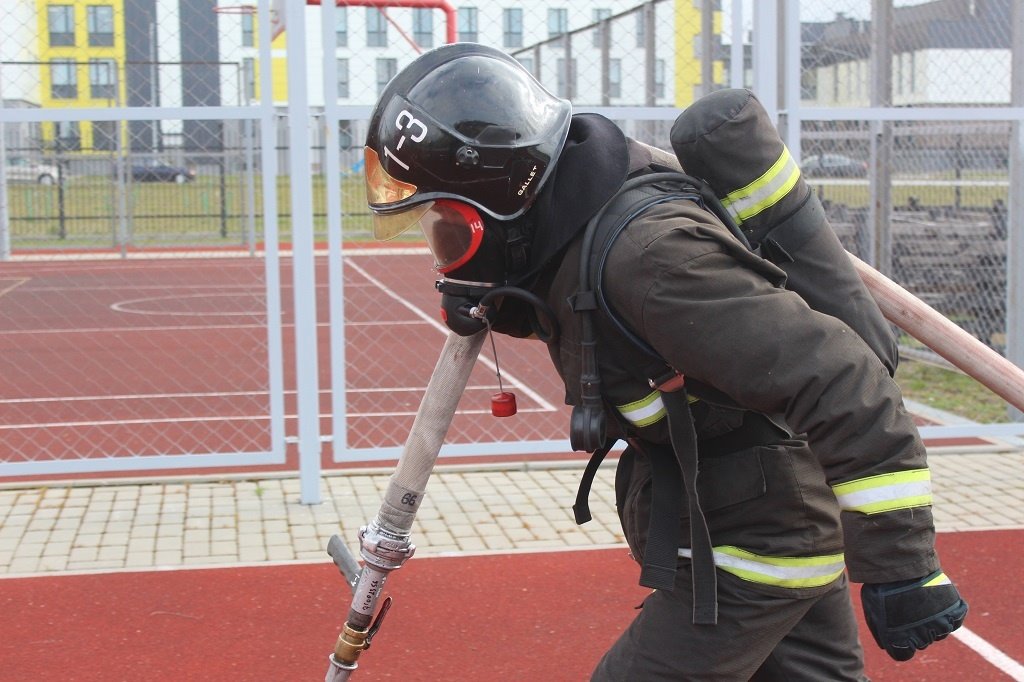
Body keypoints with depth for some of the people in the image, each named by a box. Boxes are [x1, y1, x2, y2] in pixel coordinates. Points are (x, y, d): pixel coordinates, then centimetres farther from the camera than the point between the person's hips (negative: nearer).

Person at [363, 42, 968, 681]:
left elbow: (840, 385, -33)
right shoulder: (585, 206, -2)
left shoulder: (649, 250, -31)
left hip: (753, 545, -9)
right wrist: (500, 305, 1)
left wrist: (899, 569, -29)